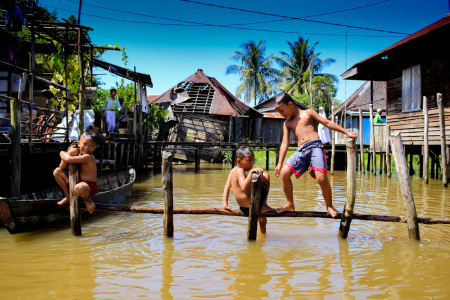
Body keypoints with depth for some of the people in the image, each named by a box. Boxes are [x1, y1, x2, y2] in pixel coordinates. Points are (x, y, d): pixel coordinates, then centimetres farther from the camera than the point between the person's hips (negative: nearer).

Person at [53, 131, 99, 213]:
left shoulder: (88, 157, -21)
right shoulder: (77, 154, 5)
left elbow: (69, 159, -31)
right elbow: (62, 167, -2)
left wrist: (63, 153, -8)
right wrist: (69, 153, -16)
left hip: (89, 187, -8)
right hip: (77, 182, 8)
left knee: (79, 188, -44)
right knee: (57, 171, 6)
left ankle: (87, 200, -5)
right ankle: (68, 196, 14)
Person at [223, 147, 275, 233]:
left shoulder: (233, 170, 9)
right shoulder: (240, 171, -18)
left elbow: (227, 186, 8)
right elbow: (243, 187, -33)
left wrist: (225, 204, 4)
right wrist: (251, 172, -42)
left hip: (244, 209, 9)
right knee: (265, 176, 0)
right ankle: (264, 206, 3)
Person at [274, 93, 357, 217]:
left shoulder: (307, 113, 10)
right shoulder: (287, 123, 22)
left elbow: (327, 123, 8)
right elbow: (285, 144, 18)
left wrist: (347, 132, 4)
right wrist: (280, 163, 12)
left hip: (315, 146, -5)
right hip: (300, 151, 5)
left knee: (321, 178, -21)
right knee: (284, 173, -12)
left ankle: (329, 206, 0)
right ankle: (290, 204, 2)